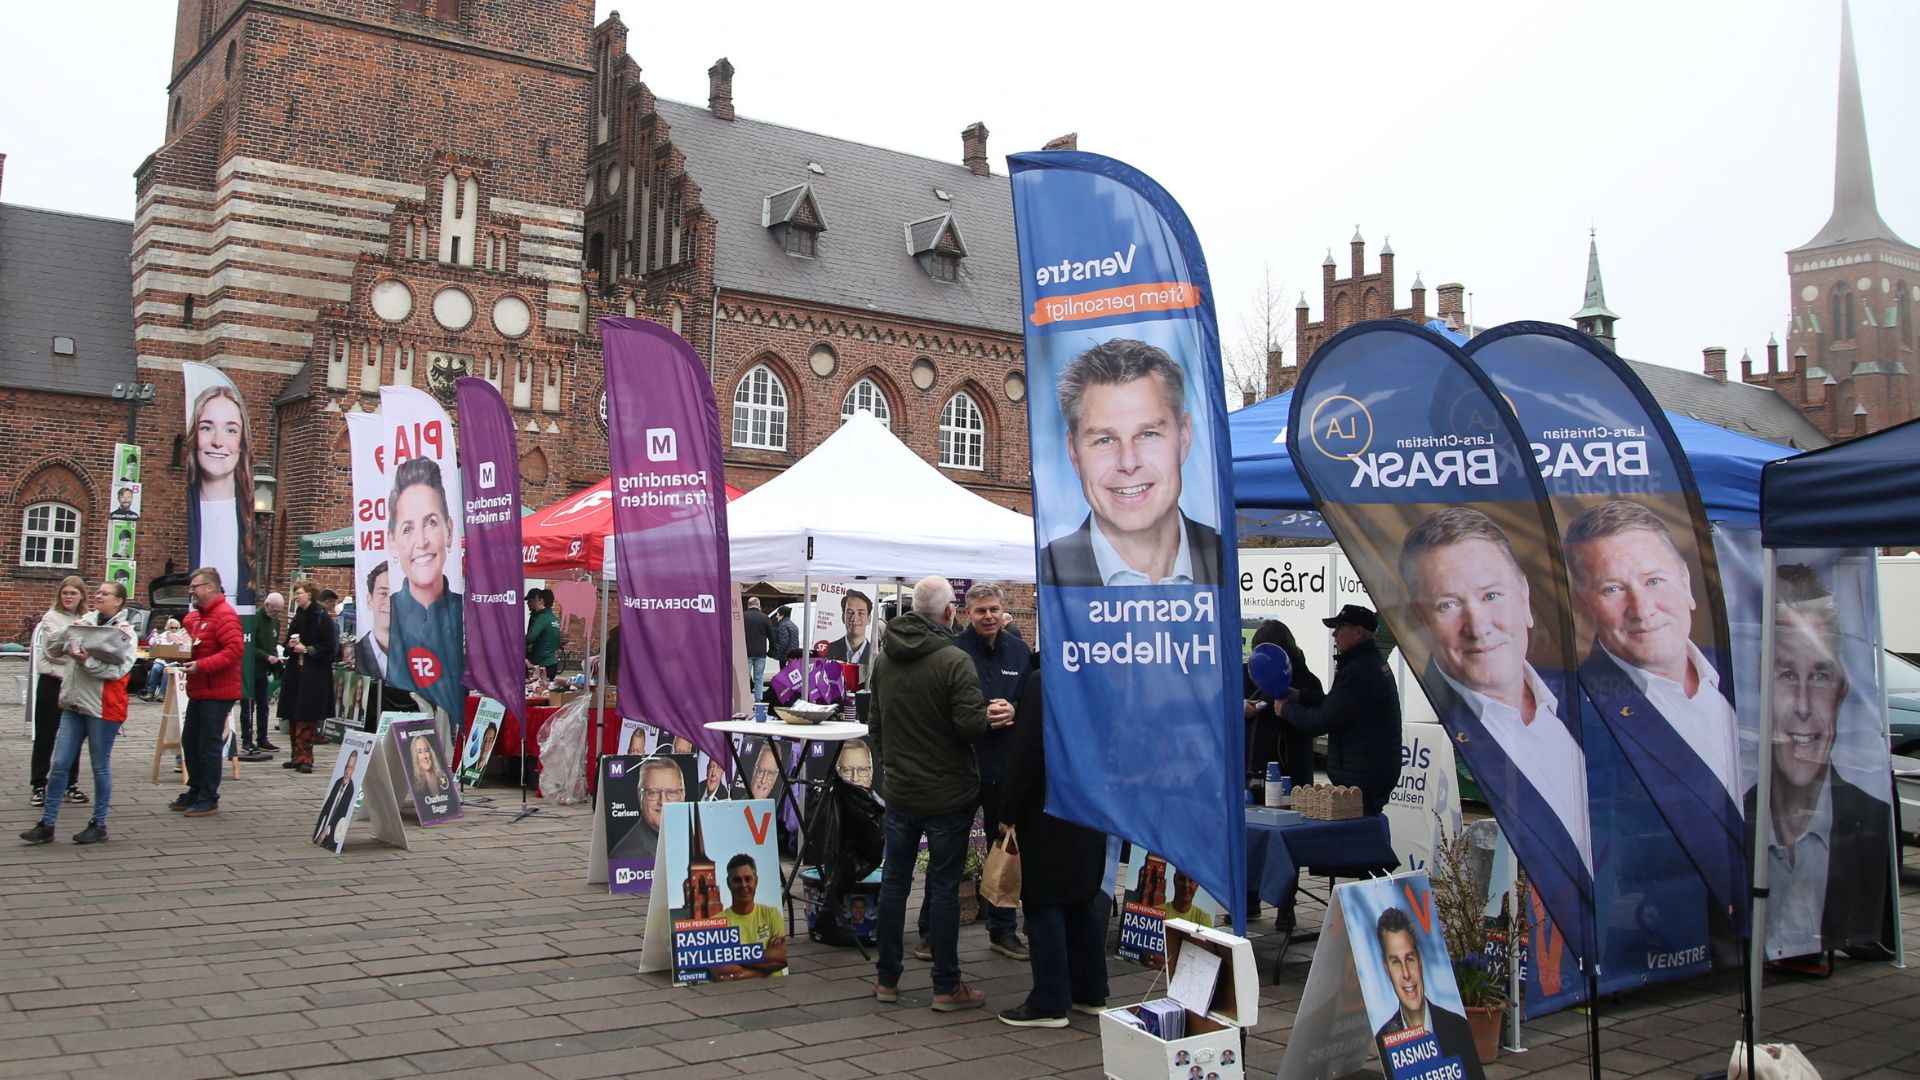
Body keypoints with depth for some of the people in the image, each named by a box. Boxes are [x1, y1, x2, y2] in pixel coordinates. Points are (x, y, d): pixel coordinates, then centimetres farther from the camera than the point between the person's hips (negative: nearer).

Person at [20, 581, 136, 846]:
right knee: (60, 764, 5)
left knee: (100, 766, 4)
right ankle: (47, 824, 11)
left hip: (104, 706, -5)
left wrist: (87, 661, -25)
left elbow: (119, 670, -15)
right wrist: (69, 632, -9)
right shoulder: (84, 622, 10)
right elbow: (49, 648, 8)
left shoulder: (126, 632, -4)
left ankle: (99, 824, 14)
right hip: (74, 703, 5)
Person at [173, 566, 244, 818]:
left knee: (209, 745, -4)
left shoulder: (224, 615, -16)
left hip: (218, 693, -10)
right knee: (190, 741, 16)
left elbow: (235, 649, -25)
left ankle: (208, 800, 4)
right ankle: (195, 792, 28)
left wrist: (200, 665, -28)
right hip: (198, 690, 10)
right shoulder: (196, 615, 15)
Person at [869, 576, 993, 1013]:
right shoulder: (954, 661, -18)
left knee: (894, 880, 13)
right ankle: (946, 987, 10)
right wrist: (991, 718, -2)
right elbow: (971, 725, -23)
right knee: (943, 886, 2)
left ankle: (887, 979, 22)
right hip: (948, 794, -5)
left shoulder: (884, 660, 4)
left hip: (898, 791, 6)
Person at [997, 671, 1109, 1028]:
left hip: (1046, 812, -7)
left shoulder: (1042, 683, -18)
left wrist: (1009, 812, -10)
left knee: (1043, 903, -1)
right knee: (1084, 898, 16)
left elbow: (1025, 753, -18)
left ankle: (1049, 1003, 3)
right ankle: (1090, 992, 24)